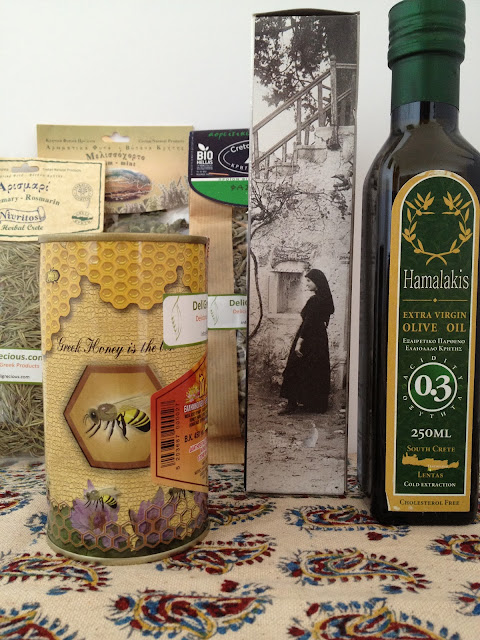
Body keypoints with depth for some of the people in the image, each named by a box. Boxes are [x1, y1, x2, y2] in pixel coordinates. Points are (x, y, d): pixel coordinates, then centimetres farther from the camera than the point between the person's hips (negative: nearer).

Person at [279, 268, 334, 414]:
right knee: (317, 371, 15)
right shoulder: (325, 299, 8)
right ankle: (319, 405, 22)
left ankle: (292, 403, 1)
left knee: (295, 369, -2)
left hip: (310, 341, -9)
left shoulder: (314, 301, -19)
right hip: (320, 340, 9)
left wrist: (299, 342, -21)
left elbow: (308, 323, -23)